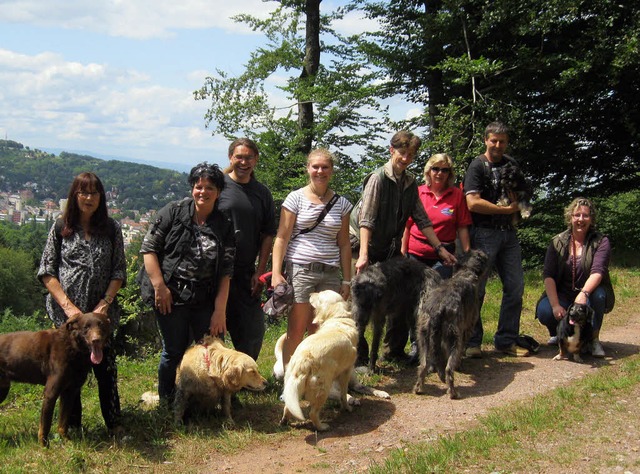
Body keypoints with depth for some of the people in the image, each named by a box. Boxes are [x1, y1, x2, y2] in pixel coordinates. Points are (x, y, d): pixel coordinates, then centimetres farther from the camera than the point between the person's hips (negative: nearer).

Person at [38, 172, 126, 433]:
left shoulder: (111, 228, 6)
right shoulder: (61, 228, 4)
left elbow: (119, 272, 4)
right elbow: (47, 271, 0)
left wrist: (105, 303, -9)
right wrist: (68, 306, -10)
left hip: (101, 312, 0)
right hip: (66, 313, 0)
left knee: (106, 367, 1)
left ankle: (114, 424, 16)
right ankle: (71, 426, 22)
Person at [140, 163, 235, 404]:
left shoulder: (224, 225, 3)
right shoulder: (173, 212, -3)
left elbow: (225, 273, 1)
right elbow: (148, 248, -5)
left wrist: (220, 310, -6)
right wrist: (159, 287, -12)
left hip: (206, 301, 3)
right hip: (171, 297, -3)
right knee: (175, 351, 4)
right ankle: (167, 403, 26)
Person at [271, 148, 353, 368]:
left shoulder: (341, 204, 10)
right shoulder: (296, 198, 1)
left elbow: (344, 244, 13)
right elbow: (281, 238, -3)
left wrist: (346, 279, 9)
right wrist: (276, 272, -11)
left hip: (330, 274, 3)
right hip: (299, 270, -3)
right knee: (296, 331, -2)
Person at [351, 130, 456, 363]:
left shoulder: (411, 183, 7)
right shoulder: (378, 178, -14)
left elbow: (422, 220, 10)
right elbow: (366, 219, -22)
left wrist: (440, 248, 4)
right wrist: (363, 255, -32)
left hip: (392, 250, 7)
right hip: (371, 250, -7)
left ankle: (394, 350, 22)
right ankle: (358, 356, 4)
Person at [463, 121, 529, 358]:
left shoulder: (511, 165, 15)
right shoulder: (477, 166, -5)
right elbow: (473, 203, -16)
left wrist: (518, 201, 0)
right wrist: (506, 209, -10)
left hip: (508, 233, 7)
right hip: (484, 233, -6)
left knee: (515, 287, 5)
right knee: (476, 288, -4)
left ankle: (506, 340, 16)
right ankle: (471, 342, 6)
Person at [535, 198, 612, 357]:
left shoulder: (601, 242, -6)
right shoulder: (558, 242, -2)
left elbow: (597, 272, -22)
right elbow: (548, 275, -12)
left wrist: (584, 294, -42)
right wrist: (555, 305, -26)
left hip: (589, 292, -1)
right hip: (563, 295, 1)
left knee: (598, 295, -36)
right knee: (544, 311, -29)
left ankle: (594, 339, -12)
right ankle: (558, 333, 8)